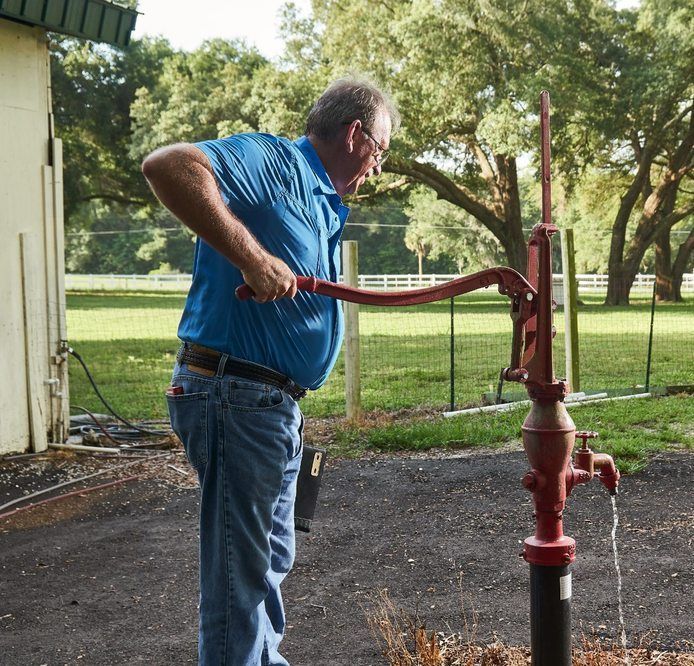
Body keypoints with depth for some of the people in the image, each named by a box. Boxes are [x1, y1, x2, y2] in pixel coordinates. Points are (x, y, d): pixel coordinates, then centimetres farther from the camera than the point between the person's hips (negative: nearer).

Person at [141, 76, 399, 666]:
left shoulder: (325, 206, 19)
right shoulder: (274, 162, -11)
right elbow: (167, 165, -28)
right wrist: (251, 255, -30)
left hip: (278, 404, 10)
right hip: (234, 394, -10)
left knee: (271, 561, 22)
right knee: (241, 572, -1)